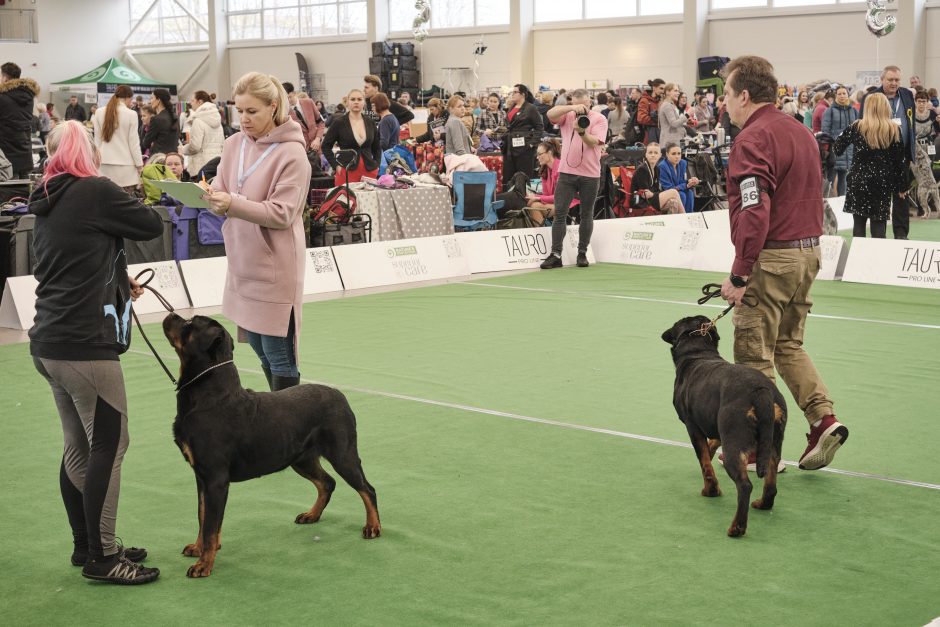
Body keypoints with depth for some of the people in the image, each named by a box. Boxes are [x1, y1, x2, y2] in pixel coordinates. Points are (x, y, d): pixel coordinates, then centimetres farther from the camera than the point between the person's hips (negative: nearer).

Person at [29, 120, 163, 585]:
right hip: (85, 345, -9)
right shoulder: (95, 192, -11)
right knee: (109, 446, -3)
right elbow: (153, 225, -3)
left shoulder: (46, 205, 15)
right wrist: (125, 208, 15)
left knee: (79, 447, 14)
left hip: (50, 343, 9)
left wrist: (118, 282, 21)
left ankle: (85, 546, 23)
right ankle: (101, 558, 0)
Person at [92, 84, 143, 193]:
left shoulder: (99, 113, 3)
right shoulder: (131, 114, -8)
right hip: (125, 164, -4)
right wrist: (140, 165, 4)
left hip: (104, 164, 4)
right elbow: (134, 143, -4)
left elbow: (97, 140, 9)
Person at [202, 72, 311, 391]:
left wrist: (232, 203, -27)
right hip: (243, 261, 7)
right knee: (258, 345, 18)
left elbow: (282, 214, -18)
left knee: (278, 355, 2)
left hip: (274, 266, -7)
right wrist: (211, 195, -16)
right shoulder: (234, 144, 5)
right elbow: (223, 191, 8)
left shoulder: (292, 153, -15)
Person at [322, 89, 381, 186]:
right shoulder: (339, 123, 0)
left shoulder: (370, 123, 11)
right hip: (347, 171, -3)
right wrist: (336, 165, -5)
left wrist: (377, 165, 9)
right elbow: (326, 146, 3)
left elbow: (377, 147, 22)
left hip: (369, 171, 3)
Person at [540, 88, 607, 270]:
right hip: (567, 171, 2)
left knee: (586, 215, 8)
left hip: (590, 174, -1)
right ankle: (555, 254, -2)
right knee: (559, 213, -4)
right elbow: (550, 114, -13)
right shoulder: (567, 116, 7)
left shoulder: (599, 119, -1)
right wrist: (572, 108, -25)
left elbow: (594, 142, -14)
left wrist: (581, 131, -33)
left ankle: (582, 253, 18)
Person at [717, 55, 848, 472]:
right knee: (788, 344, 20)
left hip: (771, 257, -9)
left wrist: (738, 274, -19)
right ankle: (824, 419, 9)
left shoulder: (753, 139, -16)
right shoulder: (800, 131, 13)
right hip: (807, 252, 9)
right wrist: (812, 244, 21)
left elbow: (754, 213, -22)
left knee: (754, 356, 2)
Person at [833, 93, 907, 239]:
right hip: (883, 182, 0)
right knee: (879, 223, 1)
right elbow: (899, 160, 2)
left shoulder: (857, 127, -2)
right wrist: (901, 186, 8)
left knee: (859, 222, 6)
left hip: (859, 179, 0)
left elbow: (837, 148, 5)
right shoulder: (894, 130, 0)